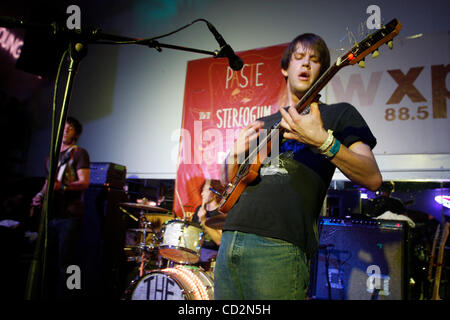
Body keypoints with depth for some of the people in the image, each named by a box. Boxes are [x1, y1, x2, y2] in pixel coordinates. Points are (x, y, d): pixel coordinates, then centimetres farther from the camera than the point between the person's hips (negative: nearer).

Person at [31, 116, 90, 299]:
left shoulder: (79, 153, 0)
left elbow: (84, 183, -11)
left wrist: (62, 187, -26)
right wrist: (41, 195, 10)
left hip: (69, 215, -7)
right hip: (51, 214, 7)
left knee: (65, 261, -6)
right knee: (49, 259, 10)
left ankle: (63, 296, 1)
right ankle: (49, 295, 20)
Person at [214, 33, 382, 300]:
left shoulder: (339, 114, 7)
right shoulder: (264, 123, 22)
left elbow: (373, 179, -6)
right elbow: (227, 180, 23)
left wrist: (322, 141, -21)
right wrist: (237, 152, 2)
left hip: (279, 247, -5)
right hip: (230, 240, 5)